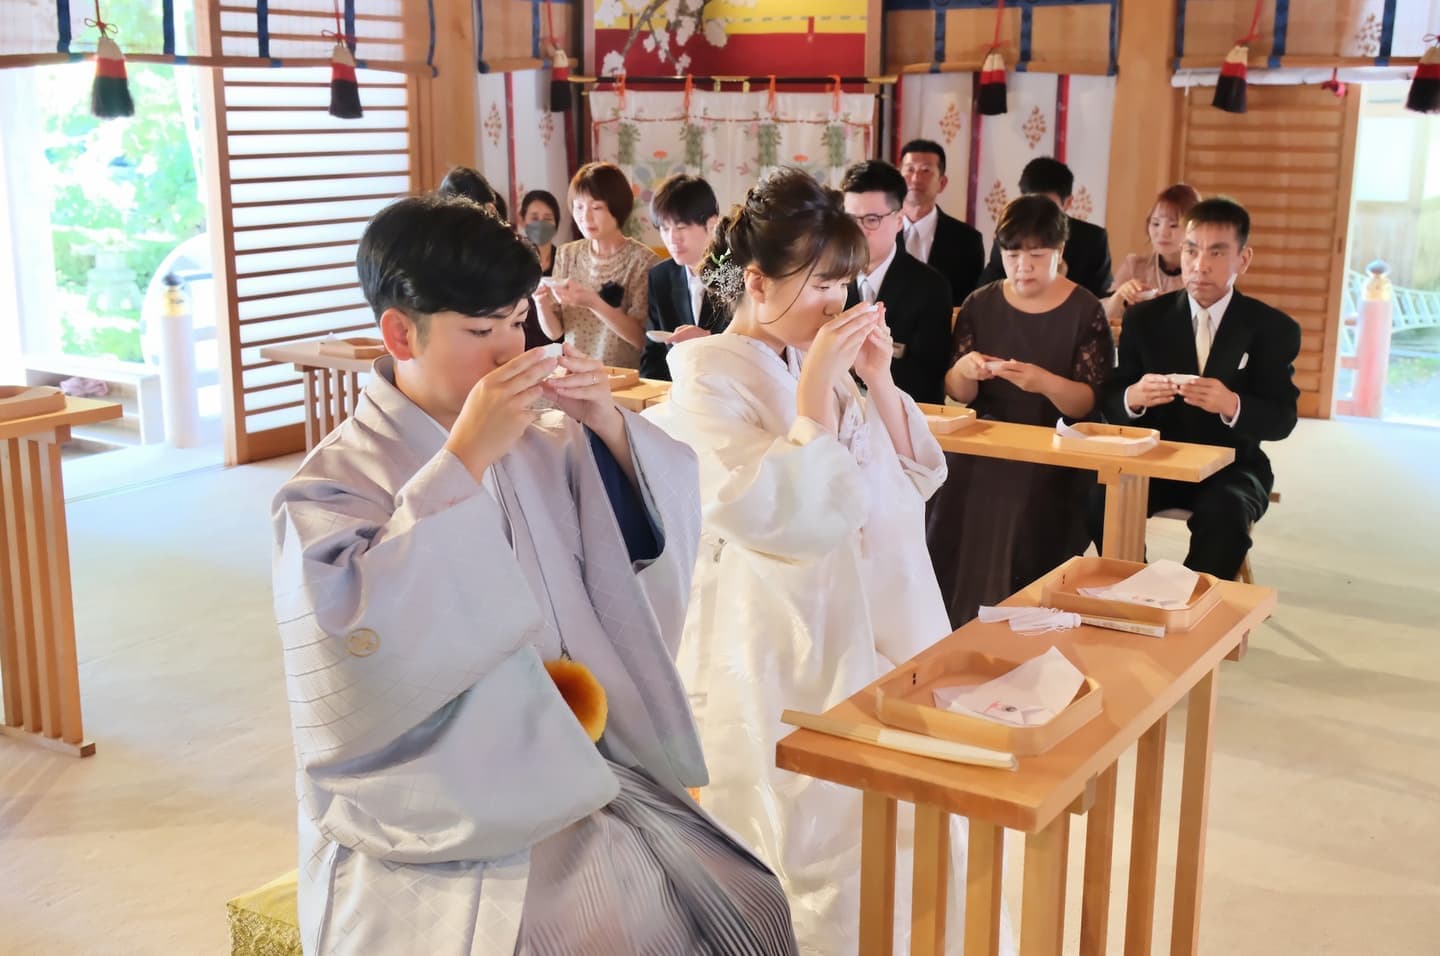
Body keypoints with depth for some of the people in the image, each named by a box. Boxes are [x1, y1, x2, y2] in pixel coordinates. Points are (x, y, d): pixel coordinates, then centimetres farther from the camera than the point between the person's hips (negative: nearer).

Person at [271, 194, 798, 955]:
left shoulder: (534, 445, 8)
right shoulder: (331, 485, -9)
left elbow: (652, 541, 10)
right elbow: (362, 643, -26)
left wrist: (607, 426, -7)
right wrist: (465, 458, -26)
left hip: (574, 769, 6)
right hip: (436, 821, -5)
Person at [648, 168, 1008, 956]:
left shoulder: (820, 364, 8)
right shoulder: (708, 384, -13)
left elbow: (913, 480, 11)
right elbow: (793, 521, -23)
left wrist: (878, 379, -2)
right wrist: (818, 386, -21)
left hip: (874, 640, 7)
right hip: (784, 662, -7)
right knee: (828, 862, 0)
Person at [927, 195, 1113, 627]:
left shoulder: (1084, 312, 1)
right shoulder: (981, 304, 9)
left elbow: (1090, 404, -3)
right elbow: (959, 394, 10)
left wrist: (1045, 382, -24)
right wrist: (963, 371, -14)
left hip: (1053, 458, -3)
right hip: (983, 449, 3)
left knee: (1021, 541, -27)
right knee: (951, 534, -22)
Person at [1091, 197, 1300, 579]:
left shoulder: (1273, 328, 0)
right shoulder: (1144, 319, 4)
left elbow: (1282, 419, -7)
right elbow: (1111, 403, 2)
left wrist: (1232, 406, -29)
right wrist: (1132, 398, -24)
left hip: (1230, 467, -1)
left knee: (1225, 513, -35)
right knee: (1102, 501, -29)